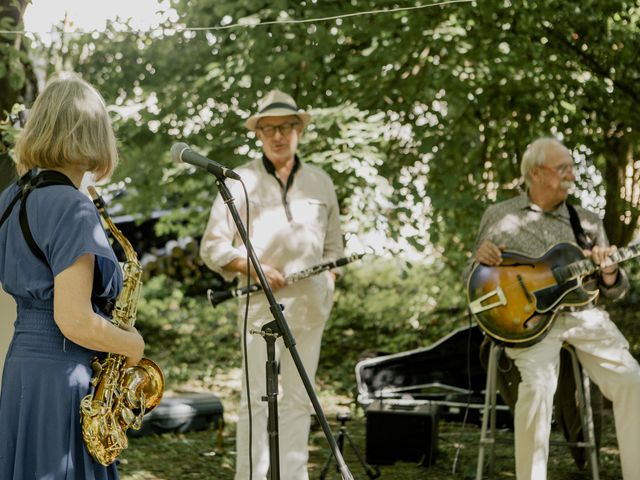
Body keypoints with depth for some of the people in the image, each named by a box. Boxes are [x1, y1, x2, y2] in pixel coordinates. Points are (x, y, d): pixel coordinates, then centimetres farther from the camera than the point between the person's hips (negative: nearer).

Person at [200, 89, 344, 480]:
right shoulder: (240, 182, 0)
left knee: (299, 399, 8)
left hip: (310, 303, 4)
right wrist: (252, 267, -14)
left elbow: (333, 244, 20)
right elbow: (212, 246, -1)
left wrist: (329, 282, 3)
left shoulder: (320, 182, 12)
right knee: (256, 397, -4)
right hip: (260, 302, -4)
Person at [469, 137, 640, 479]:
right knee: (537, 385, -30)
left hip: (582, 313, 3)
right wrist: (481, 258, -8)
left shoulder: (587, 221, 13)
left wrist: (609, 272, -9)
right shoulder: (498, 216, 10)